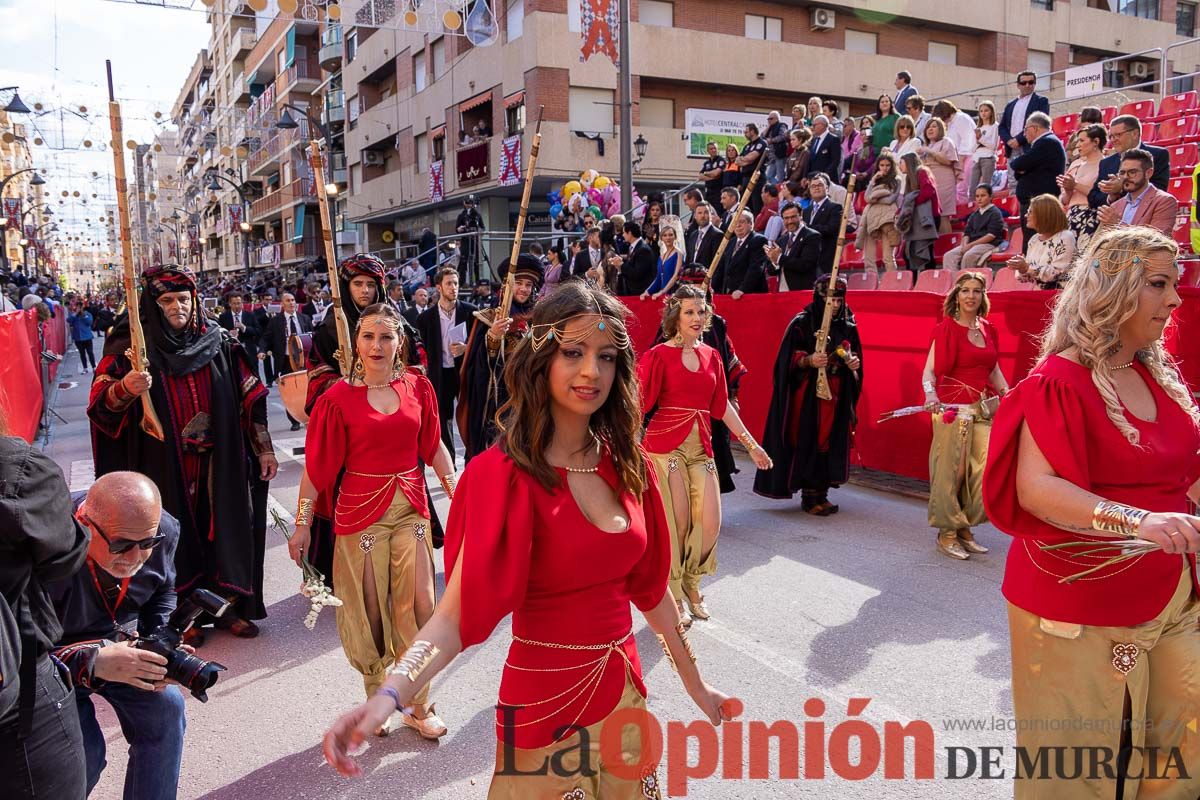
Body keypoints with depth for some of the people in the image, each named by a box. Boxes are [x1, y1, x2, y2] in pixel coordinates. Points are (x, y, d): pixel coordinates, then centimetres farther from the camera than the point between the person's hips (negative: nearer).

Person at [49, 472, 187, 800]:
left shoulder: (162, 530, -18)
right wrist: (91, 663, -43)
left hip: (122, 645, 4)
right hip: (58, 659, -4)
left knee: (166, 706, -14)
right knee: (83, 750, -20)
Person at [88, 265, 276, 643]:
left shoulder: (218, 343, 3)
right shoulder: (132, 347, -3)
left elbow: (250, 398, 6)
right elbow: (100, 406, -10)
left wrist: (264, 449, 4)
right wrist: (125, 389, -32)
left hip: (217, 465, 2)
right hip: (164, 467, -2)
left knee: (221, 527, 8)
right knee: (175, 537, 4)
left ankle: (226, 604, 24)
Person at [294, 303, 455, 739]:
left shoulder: (418, 386, 2)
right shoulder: (338, 398, -6)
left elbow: (434, 446, 8)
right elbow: (318, 466, -3)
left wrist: (457, 493, 0)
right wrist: (302, 523, -1)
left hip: (411, 508, 2)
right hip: (360, 512, -2)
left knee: (418, 606, 1)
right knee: (369, 611, 6)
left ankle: (419, 706, 18)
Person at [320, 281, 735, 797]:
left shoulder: (626, 463, -2)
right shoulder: (504, 475, -19)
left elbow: (648, 584, 7)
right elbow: (457, 612, -26)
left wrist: (694, 682, 12)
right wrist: (390, 695, -41)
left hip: (624, 690, 6)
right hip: (544, 704, -5)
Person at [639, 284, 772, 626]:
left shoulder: (711, 356, 11)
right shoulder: (659, 355, -4)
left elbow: (723, 406, 15)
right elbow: (641, 403, -9)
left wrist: (752, 445, 16)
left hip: (701, 448, 5)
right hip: (666, 445, -4)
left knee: (710, 524, -3)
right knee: (678, 525, -2)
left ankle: (691, 584, 24)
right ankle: (675, 595, 19)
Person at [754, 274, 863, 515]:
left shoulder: (848, 326, 9)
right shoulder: (802, 323, -6)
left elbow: (854, 356, 20)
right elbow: (787, 360, -8)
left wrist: (854, 363, -2)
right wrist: (808, 361, -25)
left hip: (837, 395, 5)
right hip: (809, 395, -5)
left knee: (832, 442, 6)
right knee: (808, 442, -5)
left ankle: (821, 493, 16)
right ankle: (809, 496, 5)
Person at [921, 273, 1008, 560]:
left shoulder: (988, 329, 12)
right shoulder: (946, 328, -5)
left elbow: (994, 370, 20)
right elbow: (929, 370, -12)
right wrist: (930, 394, -30)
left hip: (984, 408, 6)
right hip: (953, 407, -6)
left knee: (984, 470, 3)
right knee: (952, 470, -4)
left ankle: (964, 528, 18)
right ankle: (947, 532, 10)